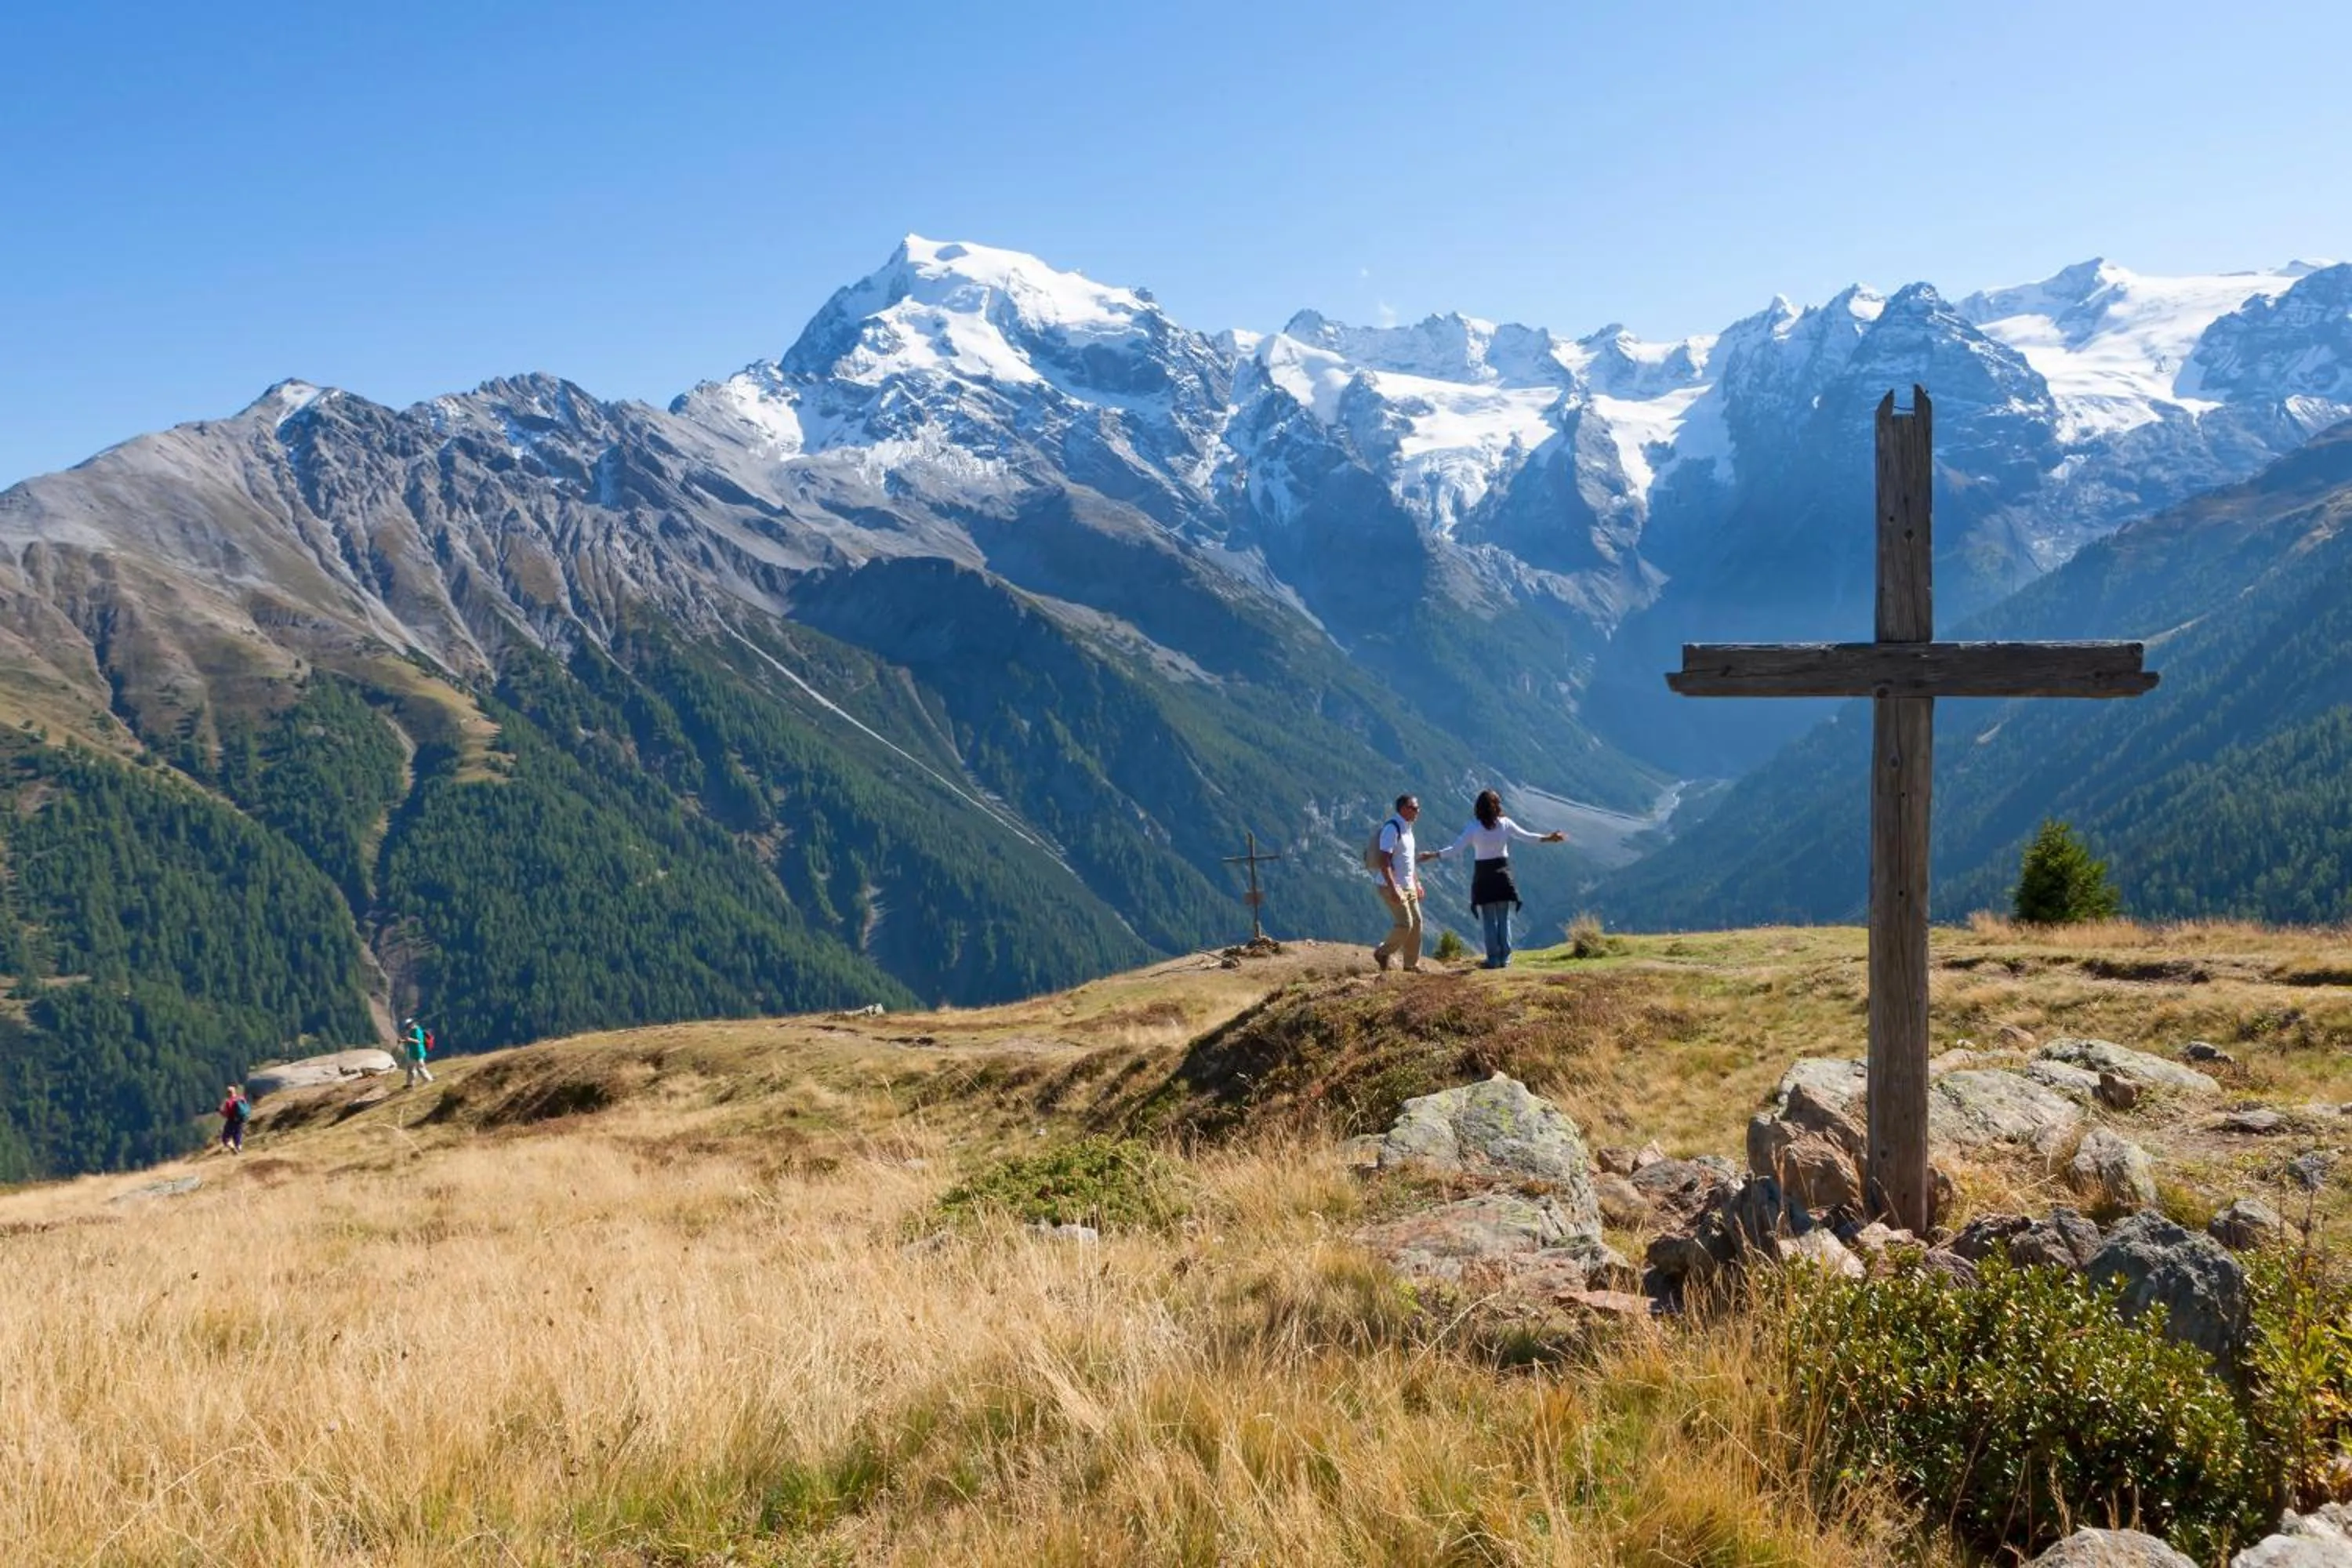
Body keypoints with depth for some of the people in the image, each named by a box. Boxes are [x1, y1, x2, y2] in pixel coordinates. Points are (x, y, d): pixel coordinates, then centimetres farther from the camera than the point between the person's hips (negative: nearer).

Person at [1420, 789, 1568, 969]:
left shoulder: (1474, 828, -11)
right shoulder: (1505, 824, -4)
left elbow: (1456, 847, -14)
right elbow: (1527, 836, 2)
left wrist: (1434, 855, -8)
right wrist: (1548, 838, 13)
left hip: (1483, 876, -2)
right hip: (1502, 873, 2)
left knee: (1489, 920, 4)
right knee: (1504, 918, 9)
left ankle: (1493, 959, 3)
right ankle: (1505, 959, 9)